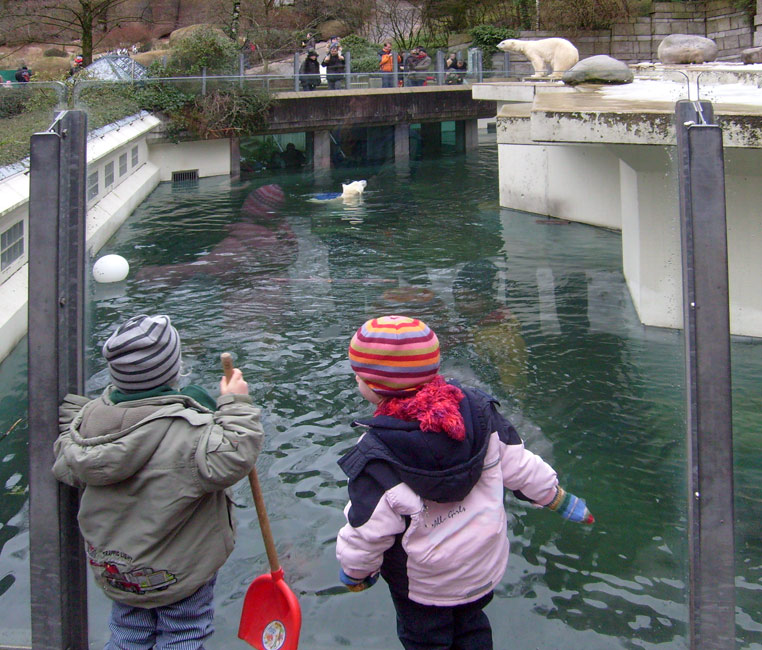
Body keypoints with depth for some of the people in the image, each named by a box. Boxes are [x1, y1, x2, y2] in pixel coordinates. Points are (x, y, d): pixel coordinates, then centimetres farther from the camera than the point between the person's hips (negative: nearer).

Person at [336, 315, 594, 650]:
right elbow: (518, 465, -9)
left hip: (422, 585, -5)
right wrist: (560, 499, 9)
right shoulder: (478, 411, -18)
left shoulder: (376, 458, -31)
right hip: (484, 566, 5)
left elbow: (366, 532, -23)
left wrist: (354, 572, -2)